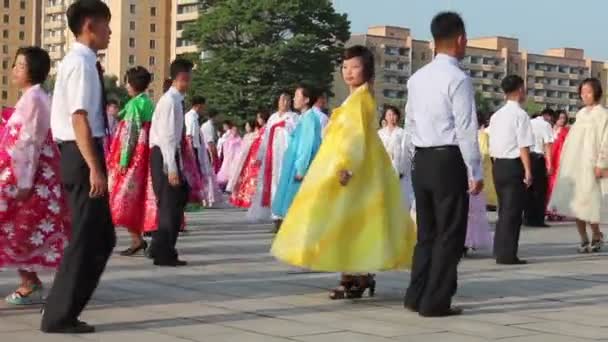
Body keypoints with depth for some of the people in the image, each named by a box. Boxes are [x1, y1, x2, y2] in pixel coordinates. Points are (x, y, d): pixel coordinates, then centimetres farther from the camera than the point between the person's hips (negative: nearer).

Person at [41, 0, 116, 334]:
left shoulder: (79, 61, 17)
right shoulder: (82, 63, -14)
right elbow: (80, 119, -21)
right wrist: (95, 168, -24)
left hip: (80, 155, 10)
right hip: (84, 155, -10)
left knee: (101, 238, 15)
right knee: (84, 239, -4)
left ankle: (61, 310, 20)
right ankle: (59, 316, 4)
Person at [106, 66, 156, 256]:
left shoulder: (135, 104, -12)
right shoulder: (150, 104, 12)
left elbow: (131, 134, -16)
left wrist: (123, 160, -15)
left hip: (134, 157, -8)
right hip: (147, 157, 8)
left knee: (125, 197, -4)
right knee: (143, 197, 9)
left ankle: (137, 239, -9)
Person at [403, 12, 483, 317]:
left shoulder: (417, 78, 10)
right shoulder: (458, 79, -12)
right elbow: (466, 129, -15)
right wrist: (475, 172, -10)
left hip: (422, 160, 7)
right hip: (449, 161, -7)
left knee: (426, 232, 15)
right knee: (449, 234, 1)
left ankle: (416, 296, 17)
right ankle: (435, 302, 2)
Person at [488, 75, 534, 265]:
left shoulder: (496, 116, 13)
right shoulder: (520, 114, -10)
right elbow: (524, 146, -16)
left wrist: (497, 166, 19)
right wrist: (528, 171, -14)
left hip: (498, 164, 8)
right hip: (514, 165, -8)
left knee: (503, 209, 15)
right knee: (513, 211, -3)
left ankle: (500, 251, 19)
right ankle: (507, 254, -2)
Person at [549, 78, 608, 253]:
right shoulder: (581, 113, 17)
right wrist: (564, 160, 11)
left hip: (589, 165, -6)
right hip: (573, 164, 6)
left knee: (587, 201, -8)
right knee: (575, 203, 1)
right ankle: (584, 239, 8)